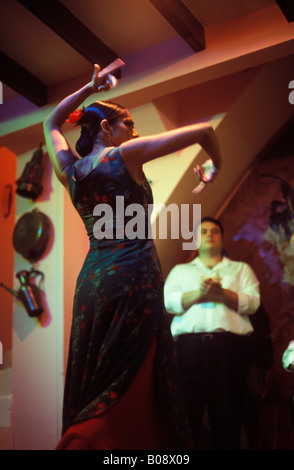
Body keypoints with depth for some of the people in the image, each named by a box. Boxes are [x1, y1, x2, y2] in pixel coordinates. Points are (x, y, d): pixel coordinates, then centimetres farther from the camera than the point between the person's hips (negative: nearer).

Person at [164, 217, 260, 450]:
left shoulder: (241, 269, 23)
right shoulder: (180, 270, 24)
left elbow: (253, 302, 5)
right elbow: (169, 301, 5)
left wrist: (221, 293, -10)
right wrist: (198, 293, -10)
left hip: (231, 345, 0)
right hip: (189, 344, 0)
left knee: (227, 412, -4)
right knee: (187, 410, -4)